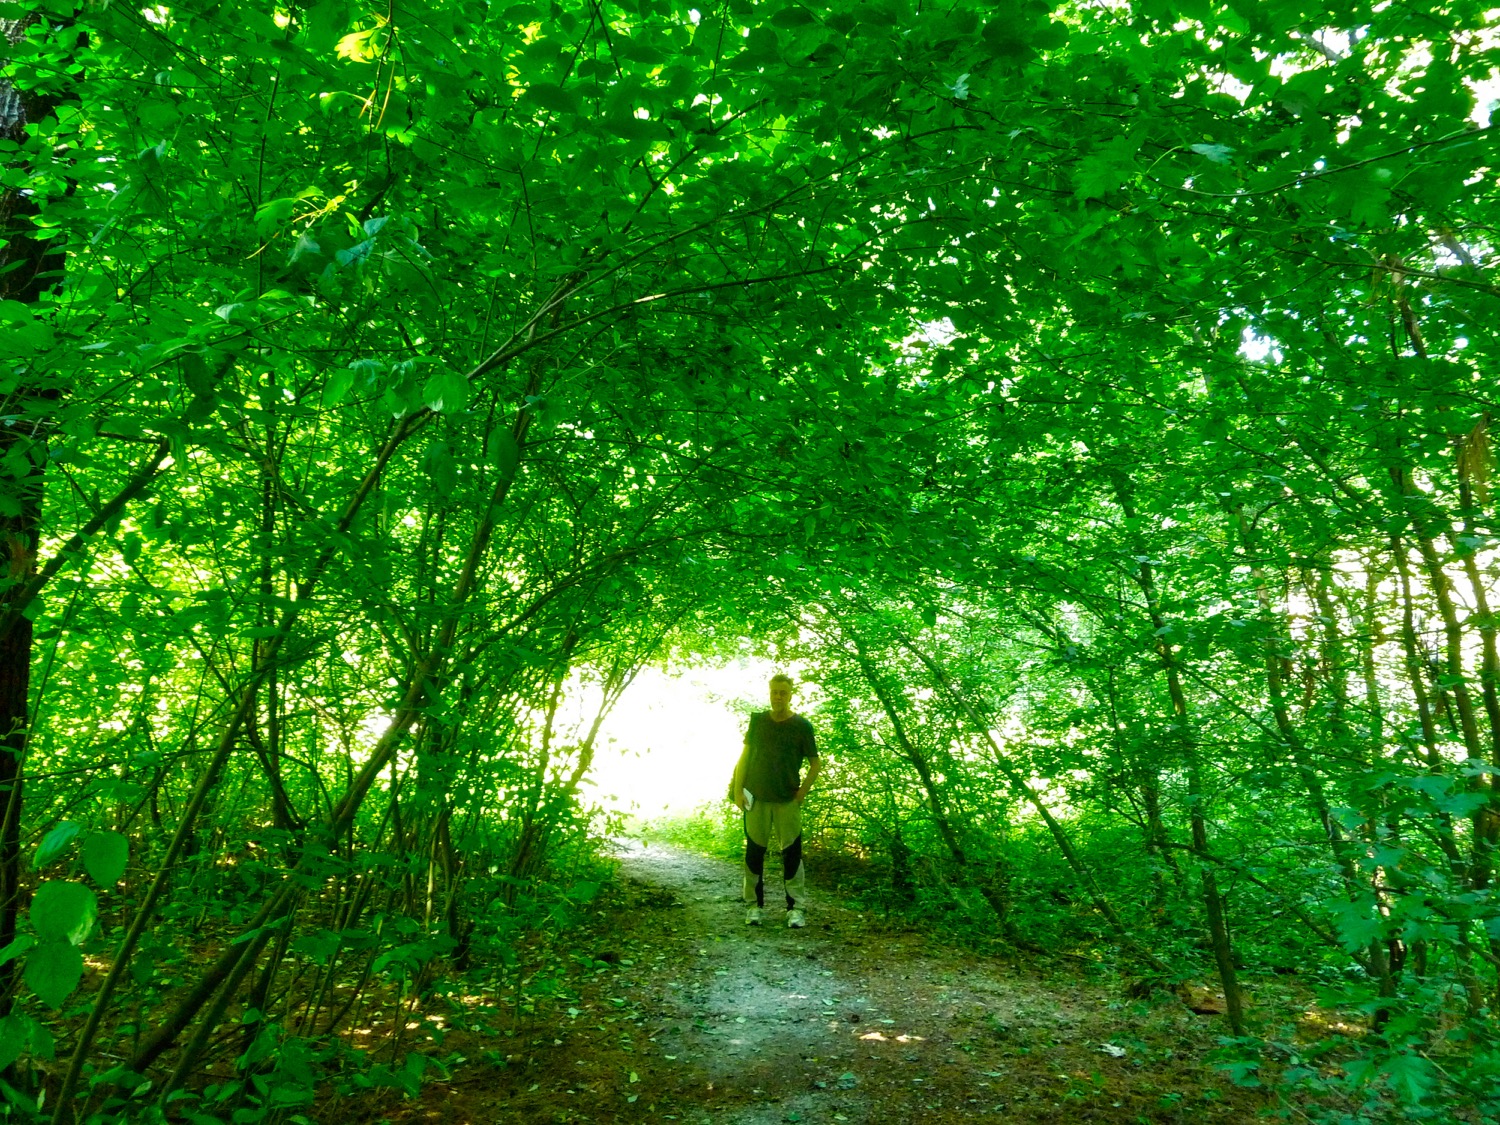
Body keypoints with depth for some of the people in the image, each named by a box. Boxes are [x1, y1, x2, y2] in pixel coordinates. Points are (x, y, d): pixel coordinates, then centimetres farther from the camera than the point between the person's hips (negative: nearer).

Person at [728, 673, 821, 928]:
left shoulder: (802, 726, -1)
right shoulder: (757, 720, 4)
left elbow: (816, 763, 5)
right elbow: (745, 756, 8)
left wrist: (803, 791, -5)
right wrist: (737, 790, 0)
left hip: (788, 801, -1)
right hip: (756, 798, 2)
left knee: (791, 853, -1)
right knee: (754, 852, 5)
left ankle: (796, 908, 7)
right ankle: (755, 906, 15)